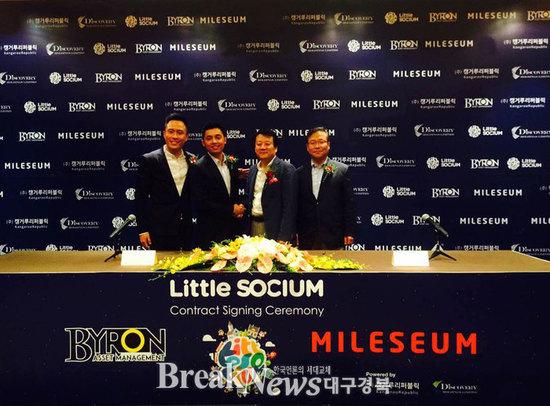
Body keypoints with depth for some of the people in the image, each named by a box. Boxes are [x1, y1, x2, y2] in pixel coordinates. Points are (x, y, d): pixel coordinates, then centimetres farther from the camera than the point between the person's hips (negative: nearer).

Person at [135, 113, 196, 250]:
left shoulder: (192, 161, 6)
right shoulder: (149, 160, -5)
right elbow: (141, 197, -4)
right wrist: (143, 230, -6)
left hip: (187, 232, 3)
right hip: (159, 232, -3)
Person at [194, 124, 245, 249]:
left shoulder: (232, 163, 8)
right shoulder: (200, 167, -12)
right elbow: (201, 203, -16)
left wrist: (239, 210, 0)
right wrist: (231, 210, -11)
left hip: (234, 228, 6)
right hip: (211, 233, -5)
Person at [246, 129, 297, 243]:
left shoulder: (287, 169, -9)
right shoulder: (253, 169, 13)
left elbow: (289, 206, -14)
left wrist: (283, 237, -18)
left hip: (274, 229, -6)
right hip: (253, 226, 6)